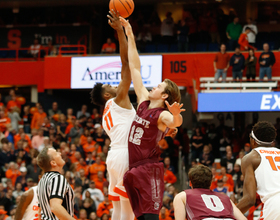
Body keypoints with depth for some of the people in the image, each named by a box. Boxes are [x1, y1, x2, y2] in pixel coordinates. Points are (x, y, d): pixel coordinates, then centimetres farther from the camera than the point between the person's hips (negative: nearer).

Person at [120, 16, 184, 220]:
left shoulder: (162, 115, -10)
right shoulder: (144, 103, 10)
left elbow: (176, 122, -35)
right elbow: (135, 68, 12)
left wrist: (176, 114, -59)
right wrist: (130, 36, 13)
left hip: (149, 170, -8)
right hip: (134, 170, 8)